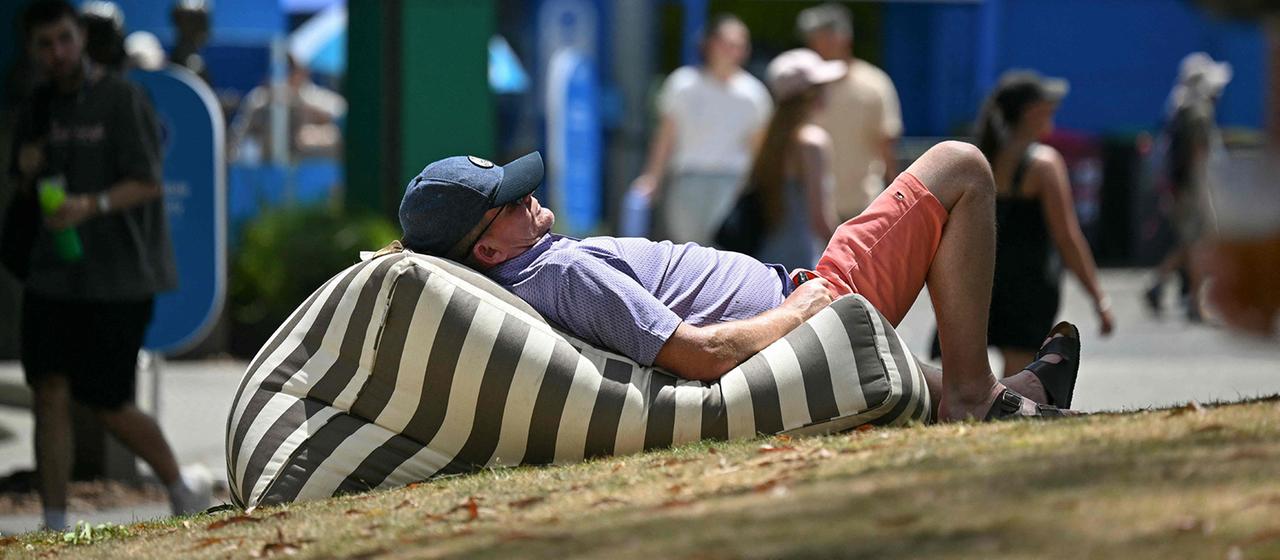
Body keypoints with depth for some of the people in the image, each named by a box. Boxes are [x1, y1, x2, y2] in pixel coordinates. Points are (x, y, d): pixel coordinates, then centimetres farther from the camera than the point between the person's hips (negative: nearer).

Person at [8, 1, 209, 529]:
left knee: (110, 406, -2)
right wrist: (27, 172, -2)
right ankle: (55, 528, 3)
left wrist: (92, 205, -29)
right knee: (50, 393, -2)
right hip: (52, 276, 6)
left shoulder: (121, 99, -8)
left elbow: (148, 184, -13)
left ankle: (180, 485, 24)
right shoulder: (37, 109, 11)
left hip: (118, 277, -6)